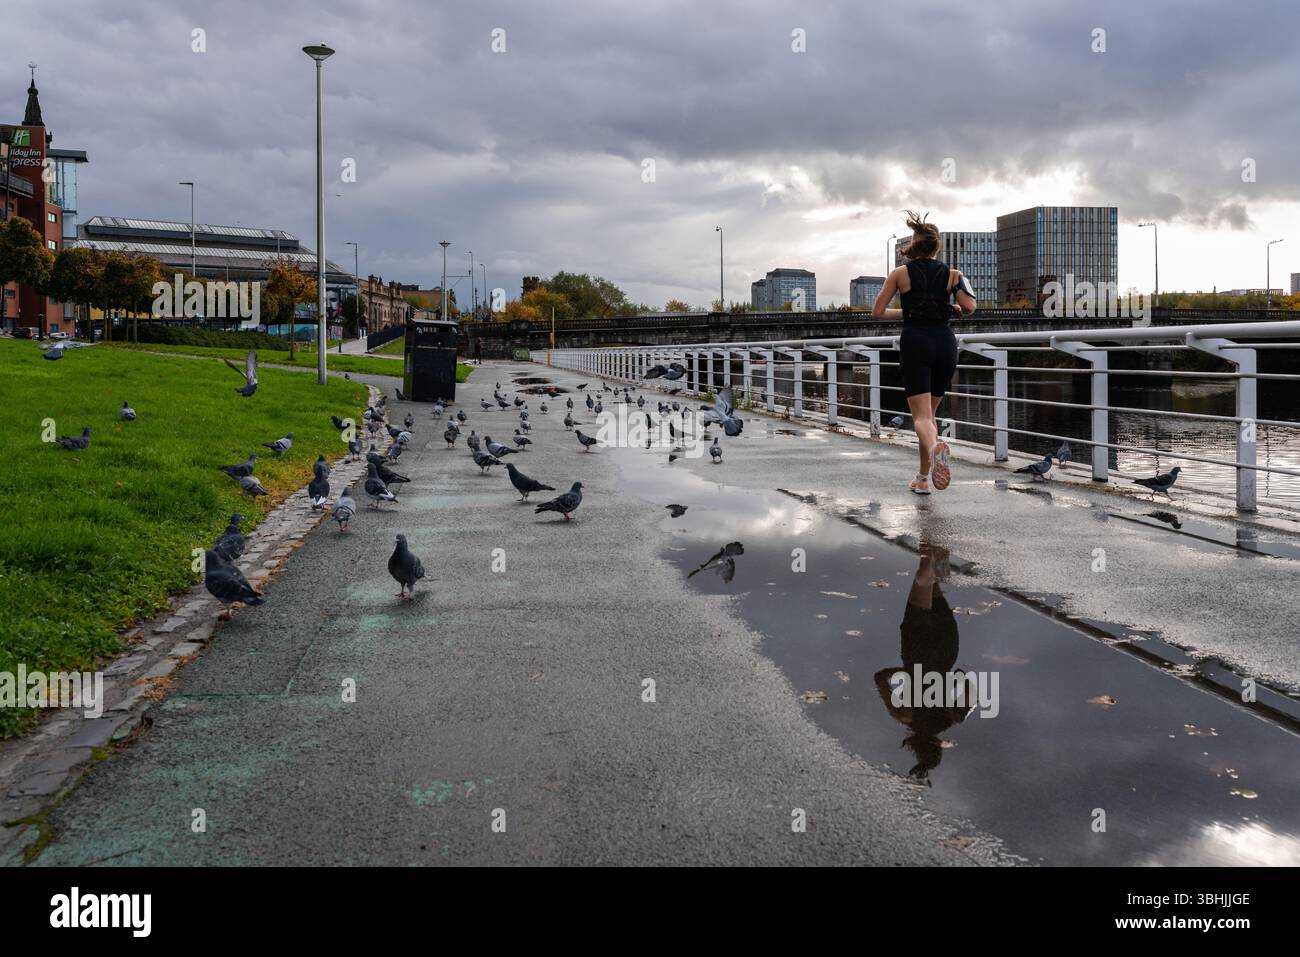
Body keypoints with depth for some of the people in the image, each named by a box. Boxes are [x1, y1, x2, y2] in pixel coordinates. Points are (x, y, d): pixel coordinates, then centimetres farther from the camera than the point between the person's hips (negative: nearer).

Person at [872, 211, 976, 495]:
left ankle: (935, 449, -42)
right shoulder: (951, 274, 7)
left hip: (915, 343, -2)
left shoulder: (900, 274, 4)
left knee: (921, 416, -8)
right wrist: (954, 310, 16)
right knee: (930, 413, 17)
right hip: (945, 342, 3)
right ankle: (923, 478, 17)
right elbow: (969, 307, -6)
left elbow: (877, 312, 2)